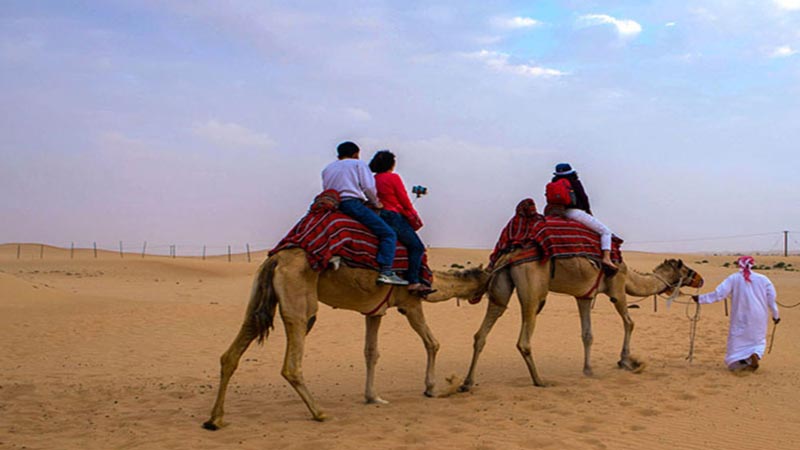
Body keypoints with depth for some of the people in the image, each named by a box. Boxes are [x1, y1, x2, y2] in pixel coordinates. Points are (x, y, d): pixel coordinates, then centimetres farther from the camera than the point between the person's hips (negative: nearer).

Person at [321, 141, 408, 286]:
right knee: (388, 234, -7)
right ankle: (386, 272, -23)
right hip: (352, 203, -7)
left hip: (332, 207, 7)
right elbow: (368, 187, 0)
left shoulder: (327, 169, 27)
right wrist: (376, 203, 16)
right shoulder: (358, 164, 12)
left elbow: (326, 191, 17)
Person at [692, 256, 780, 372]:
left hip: (740, 318, -2)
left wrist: (701, 299, -6)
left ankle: (740, 362, -11)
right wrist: (775, 315, 15)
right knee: (758, 339, 17)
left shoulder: (733, 279, -5)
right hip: (758, 317, 2)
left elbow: (719, 293, -12)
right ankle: (755, 354, -11)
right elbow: (771, 299, 2)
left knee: (738, 339, 7)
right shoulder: (763, 279, 0)